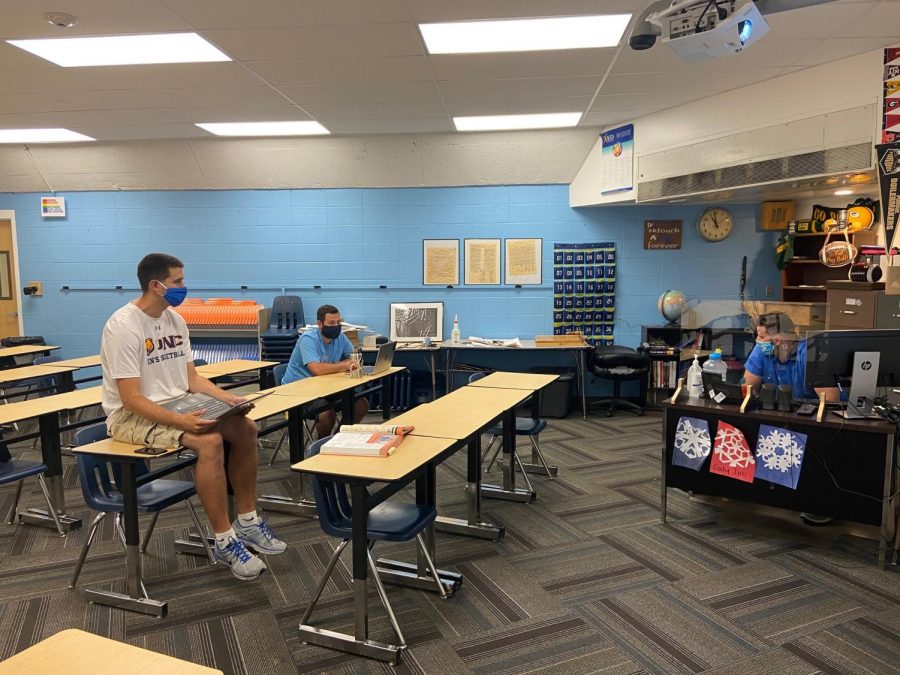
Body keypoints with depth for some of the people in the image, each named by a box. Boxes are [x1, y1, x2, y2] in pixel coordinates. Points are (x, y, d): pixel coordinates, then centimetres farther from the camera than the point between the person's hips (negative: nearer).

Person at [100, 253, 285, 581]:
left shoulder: (175, 320, 6)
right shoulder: (124, 326, -19)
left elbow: (192, 378, 10)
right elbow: (131, 399, -22)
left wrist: (229, 398, -7)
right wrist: (180, 422, -34)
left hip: (177, 405, 8)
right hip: (133, 416, -8)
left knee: (245, 428, -7)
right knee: (210, 441, -31)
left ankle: (247, 522, 5)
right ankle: (225, 542, -17)